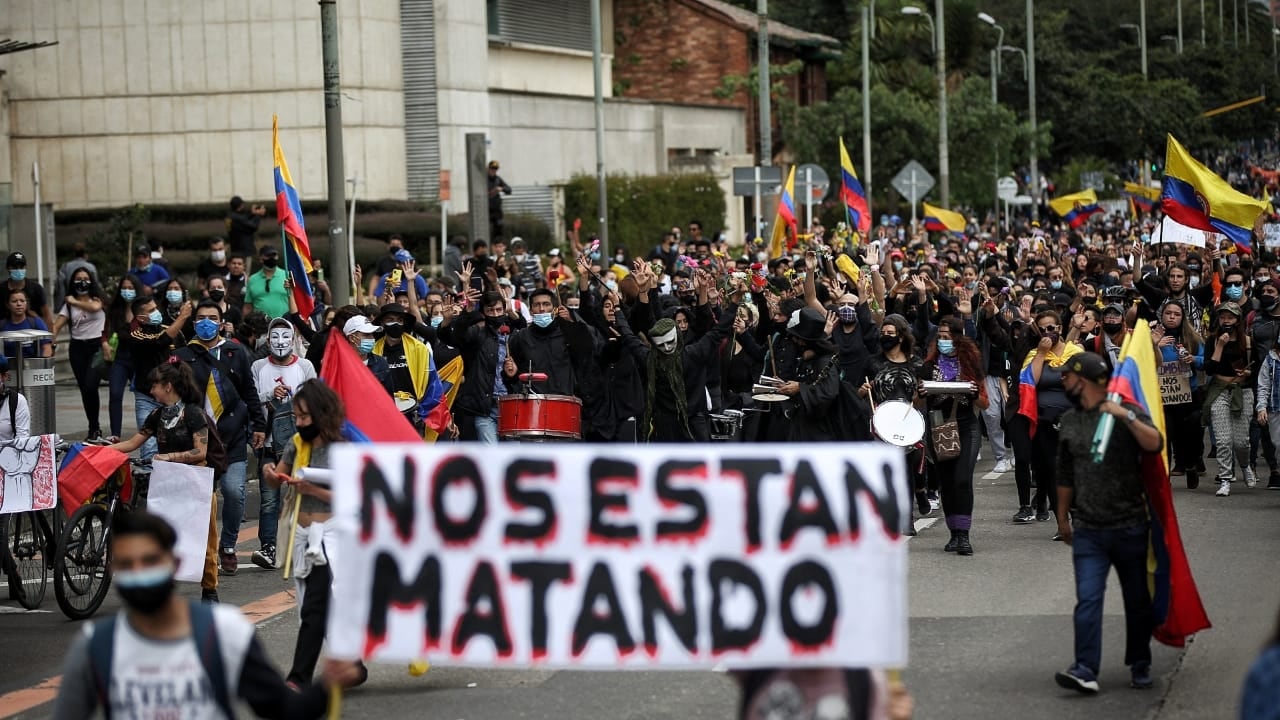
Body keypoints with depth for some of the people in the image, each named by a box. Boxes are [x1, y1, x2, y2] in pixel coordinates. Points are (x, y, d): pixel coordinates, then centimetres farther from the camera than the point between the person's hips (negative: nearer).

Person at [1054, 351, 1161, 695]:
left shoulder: (1127, 412, -2)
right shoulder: (1070, 420, 12)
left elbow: (1155, 444, -19)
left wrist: (1127, 417, -29)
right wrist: (1063, 517, 25)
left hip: (1129, 527, -3)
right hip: (1088, 530, 3)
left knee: (1138, 600, 8)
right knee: (1087, 599, -10)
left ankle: (1140, 665, 22)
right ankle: (1086, 670, -16)